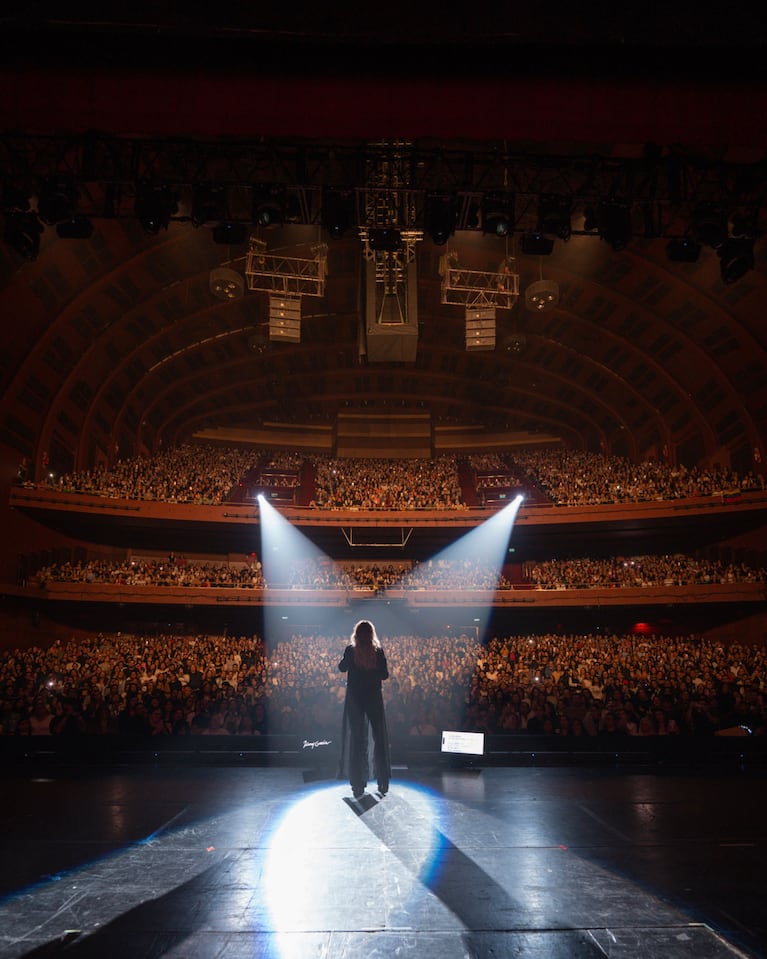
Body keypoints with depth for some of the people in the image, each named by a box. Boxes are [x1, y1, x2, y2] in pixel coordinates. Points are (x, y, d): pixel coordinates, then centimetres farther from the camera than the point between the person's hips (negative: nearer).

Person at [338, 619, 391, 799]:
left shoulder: (351, 650, -8)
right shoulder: (378, 651, -7)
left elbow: (342, 668, 7)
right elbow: (385, 675, -5)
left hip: (355, 698, 0)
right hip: (374, 698, 0)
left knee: (357, 740, 8)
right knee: (379, 738, 11)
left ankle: (358, 784, 10)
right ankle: (383, 783, 15)